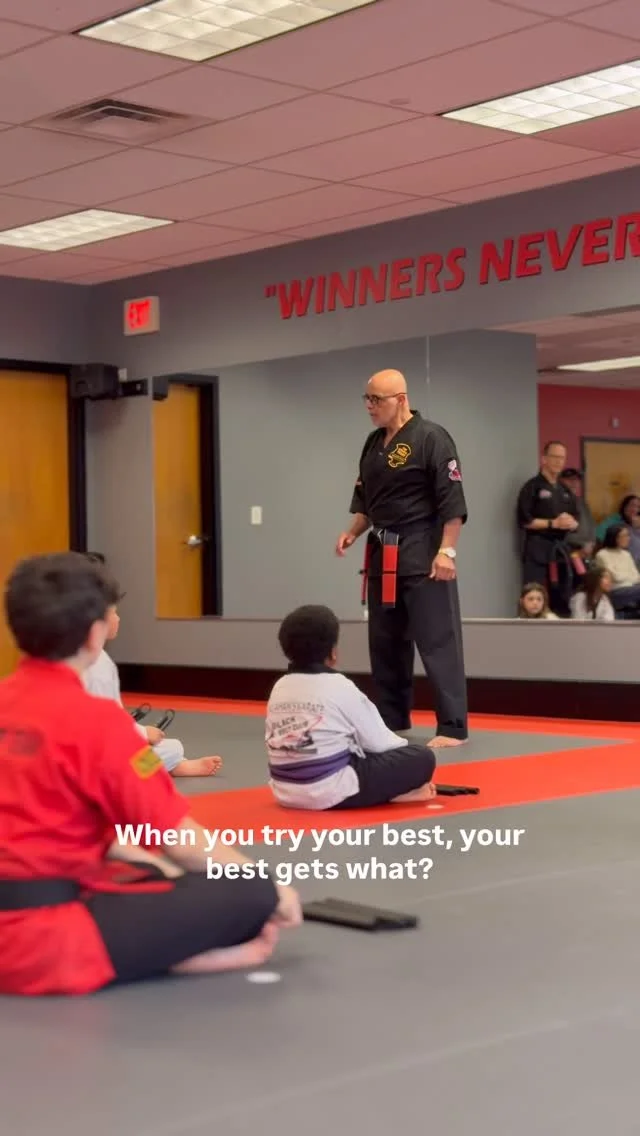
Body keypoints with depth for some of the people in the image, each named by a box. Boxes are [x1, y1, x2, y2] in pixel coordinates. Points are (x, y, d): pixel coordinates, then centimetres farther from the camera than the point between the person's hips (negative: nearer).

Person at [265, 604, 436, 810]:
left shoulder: (279, 688, 8)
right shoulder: (339, 687, -10)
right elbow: (378, 742, -2)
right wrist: (405, 745, 21)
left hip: (285, 791, 7)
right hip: (331, 791, -7)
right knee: (422, 758, -1)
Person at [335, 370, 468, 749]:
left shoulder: (431, 437, -12)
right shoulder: (374, 443, 13)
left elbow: (453, 501, -15)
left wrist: (447, 551, -20)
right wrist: (354, 532, 6)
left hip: (422, 555, -8)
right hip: (383, 556, 8)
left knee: (437, 641, -7)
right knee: (385, 642, 13)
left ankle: (453, 727, -3)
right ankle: (392, 720, 25)